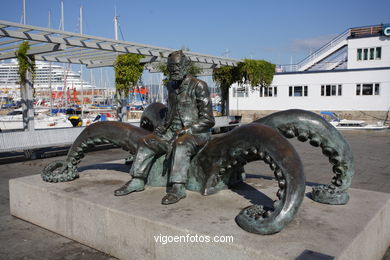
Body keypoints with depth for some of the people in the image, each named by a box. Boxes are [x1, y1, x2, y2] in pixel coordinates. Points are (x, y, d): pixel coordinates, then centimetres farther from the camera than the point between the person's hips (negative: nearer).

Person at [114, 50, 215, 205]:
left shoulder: (198, 86, -12)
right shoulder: (171, 86, 12)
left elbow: (207, 119, -15)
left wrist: (185, 131, -22)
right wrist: (163, 125, 8)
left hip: (196, 133, -7)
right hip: (174, 132, 7)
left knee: (180, 145, -38)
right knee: (146, 142, -6)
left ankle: (178, 188, -36)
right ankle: (137, 182, -1)